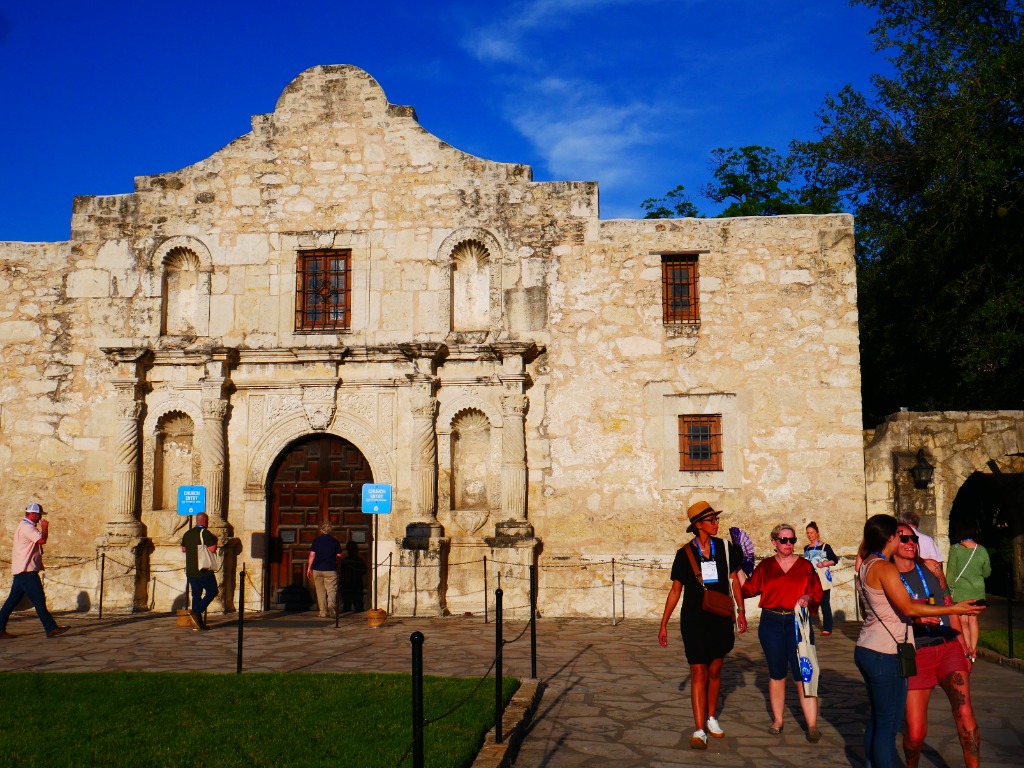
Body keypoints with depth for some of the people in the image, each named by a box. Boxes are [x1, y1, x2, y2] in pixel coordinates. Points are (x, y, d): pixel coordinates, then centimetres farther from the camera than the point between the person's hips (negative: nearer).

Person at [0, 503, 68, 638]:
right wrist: (45, 527, -9)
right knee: (39, 600, -8)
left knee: (13, 600, 11)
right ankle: (50, 628, -7)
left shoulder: (23, 526, 21)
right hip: (27, 571, -11)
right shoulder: (27, 527, -13)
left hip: (20, 571, 11)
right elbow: (42, 540, -23)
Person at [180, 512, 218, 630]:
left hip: (190, 571, 7)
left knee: (196, 595, 10)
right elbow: (212, 549, -19)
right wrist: (215, 540, -1)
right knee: (212, 591, 4)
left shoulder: (187, 533, 12)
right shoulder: (205, 533, -11)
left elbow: (183, 549, 24)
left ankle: (198, 623, 7)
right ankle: (196, 613, -12)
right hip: (203, 570, -7)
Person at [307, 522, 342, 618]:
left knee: (320, 592, 8)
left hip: (317, 569, 1)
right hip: (330, 570, -1)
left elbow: (312, 555, 0)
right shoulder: (335, 541, 2)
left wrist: (309, 568, 7)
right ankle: (331, 609, -24)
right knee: (331, 590, -2)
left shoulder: (316, 540, 3)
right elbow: (339, 556, 5)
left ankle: (323, 612, 7)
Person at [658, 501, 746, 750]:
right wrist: (663, 624, 1)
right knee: (698, 673, -5)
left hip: (721, 619, 3)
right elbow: (675, 590, 1)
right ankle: (699, 730, -2)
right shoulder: (685, 554, -4)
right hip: (694, 620, -2)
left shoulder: (725, 548, 1)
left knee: (714, 672, 13)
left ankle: (711, 718, 31)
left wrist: (741, 611, 5)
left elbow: (734, 580, 11)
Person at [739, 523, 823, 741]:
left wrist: (807, 598, -14)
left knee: (803, 674, -6)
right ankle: (777, 720, 23)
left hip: (798, 624, -1)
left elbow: (817, 592, 6)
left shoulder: (805, 565, 4)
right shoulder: (765, 566, 5)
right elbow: (749, 589, 4)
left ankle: (812, 725, -1)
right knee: (776, 674, 11)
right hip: (771, 624, 1)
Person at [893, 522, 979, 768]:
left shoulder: (930, 567, 9)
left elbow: (948, 605, 15)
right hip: (916, 655, -3)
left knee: (964, 712, -19)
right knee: (915, 733, -3)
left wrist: (963, 646, 13)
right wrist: (915, 620, -21)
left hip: (949, 647, 3)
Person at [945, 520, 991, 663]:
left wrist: (949, 589, -1)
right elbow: (987, 573, 8)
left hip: (960, 589, -3)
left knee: (963, 620, 4)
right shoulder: (982, 550, -3)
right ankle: (973, 651, 10)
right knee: (973, 619, 11)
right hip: (977, 590, 3)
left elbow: (950, 572, -9)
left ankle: (968, 650, -5)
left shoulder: (955, 549, -11)